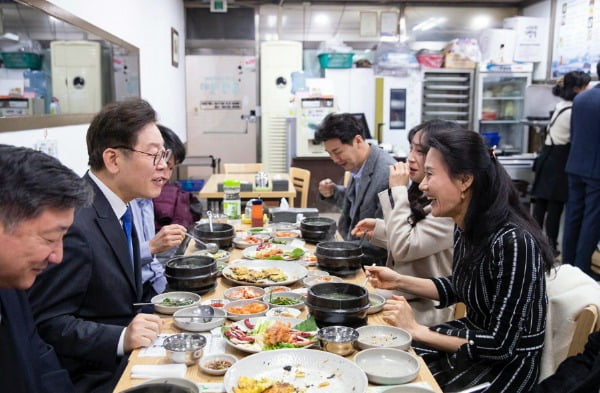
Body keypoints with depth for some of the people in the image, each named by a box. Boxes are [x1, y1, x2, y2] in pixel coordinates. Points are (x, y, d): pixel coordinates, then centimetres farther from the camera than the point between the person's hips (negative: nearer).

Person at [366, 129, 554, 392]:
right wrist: (399, 282, 1)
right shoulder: (465, 228, -5)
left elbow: (500, 346, -24)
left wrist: (417, 331, -20)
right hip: (473, 335, 7)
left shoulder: (513, 243, -29)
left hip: (507, 363, -7)